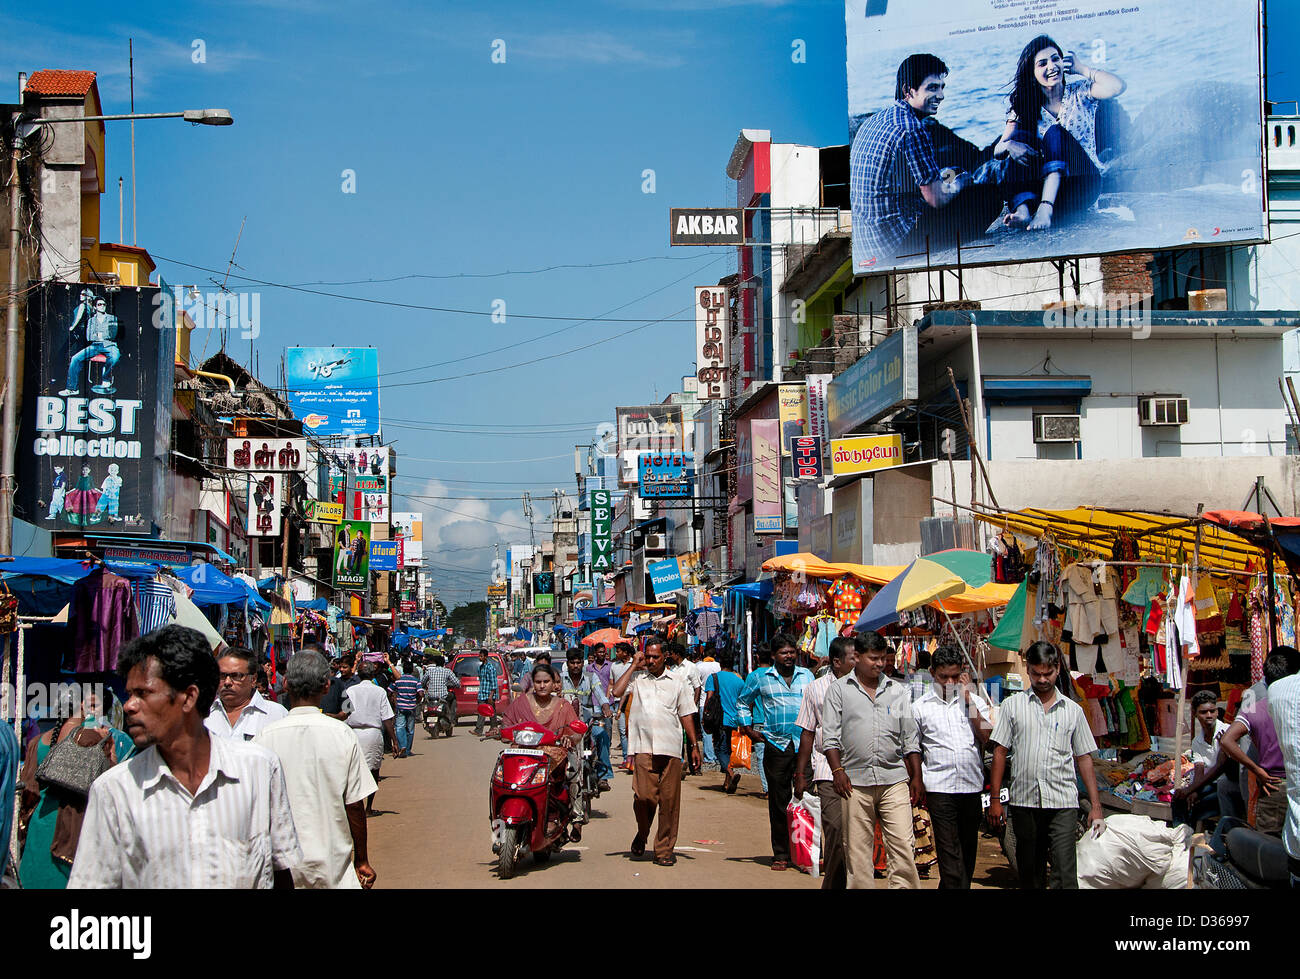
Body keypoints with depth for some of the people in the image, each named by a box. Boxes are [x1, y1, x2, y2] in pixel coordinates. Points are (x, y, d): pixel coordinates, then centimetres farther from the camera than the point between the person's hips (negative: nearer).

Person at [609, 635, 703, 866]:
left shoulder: (677, 682, 15)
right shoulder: (637, 678, 12)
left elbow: (686, 716, 16)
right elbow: (616, 692, -6)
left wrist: (694, 745, 10)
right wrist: (634, 666, 2)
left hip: (670, 749, 1)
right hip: (644, 747, -1)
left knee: (669, 800, 0)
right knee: (644, 795, -12)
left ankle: (664, 849, 9)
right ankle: (642, 835, 16)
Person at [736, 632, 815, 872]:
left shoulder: (807, 676, 12)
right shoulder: (760, 677, 8)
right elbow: (743, 702, 20)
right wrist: (748, 729, 11)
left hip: (805, 745, 1)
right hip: (776, 746, -1)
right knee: (778, 802, 3)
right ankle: (781, 854, 10)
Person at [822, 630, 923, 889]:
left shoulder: (899, 690, 12)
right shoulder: (839, 689, 6)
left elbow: (910, 739, 14)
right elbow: (830, 736, 2)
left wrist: (916, 778, 8)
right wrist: (838, 771, -10)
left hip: (894, 780, 1)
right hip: (855, 781, -1)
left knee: (903, 846, -6)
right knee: (857, 850, 2)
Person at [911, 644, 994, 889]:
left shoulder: (976, 701, 10)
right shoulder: (920, 706, 5)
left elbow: (986, 737, -4)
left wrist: (968, 700, -6)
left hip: (972, 785, 3)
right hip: (939, 787, -3)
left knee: (968, 849, 11)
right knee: (949, 852, -10)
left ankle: (951, 887, 25)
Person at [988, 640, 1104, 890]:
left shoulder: (1073, 710, 10)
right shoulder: (1012, 705, 7)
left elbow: (1084, 758, 11)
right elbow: (1000, 752, 6)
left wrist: (1095, 806, 6)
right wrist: (995, 799, 0)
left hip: (1063, 803, -1)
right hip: (1024, 802, 1)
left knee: (1065, 874, -10)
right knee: (1030, 874, 8)